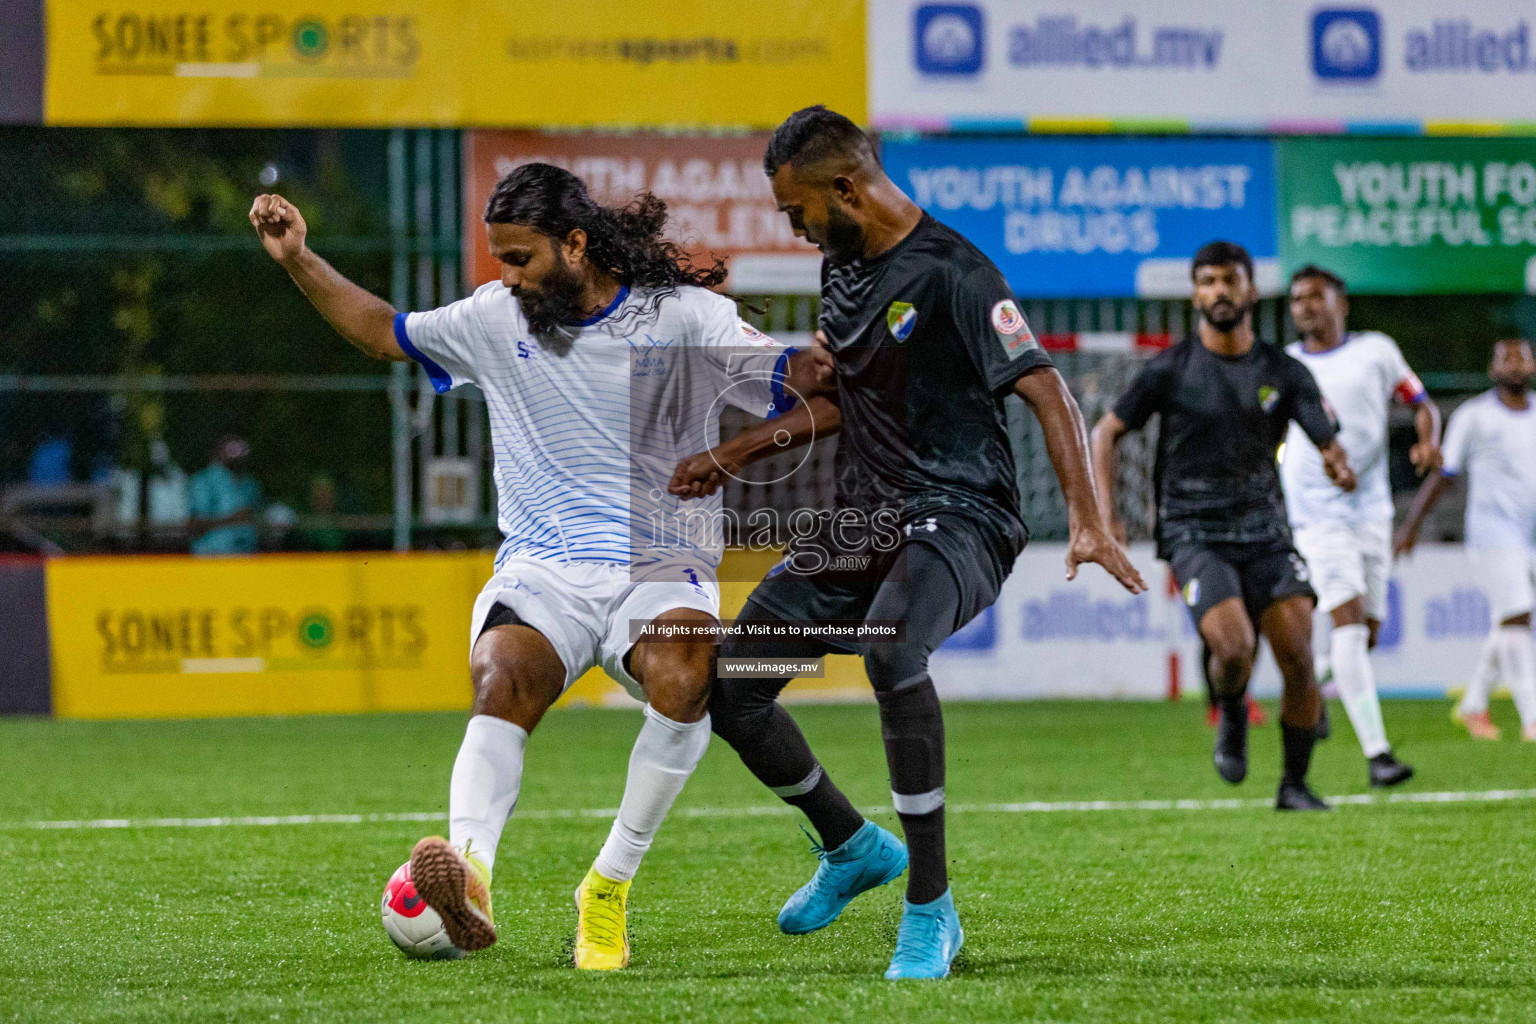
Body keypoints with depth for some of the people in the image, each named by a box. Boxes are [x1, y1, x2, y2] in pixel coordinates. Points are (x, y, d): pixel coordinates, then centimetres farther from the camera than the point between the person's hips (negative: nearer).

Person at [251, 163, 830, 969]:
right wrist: (299, 261, 16)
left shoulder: (682, 314, 0)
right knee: (502, 678, -32)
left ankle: (610, 885, -24)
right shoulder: (496, 319, 12)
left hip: (662, 565, -2)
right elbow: (383, 332, 25)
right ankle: (468, 870, -57)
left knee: (686, 677, -35)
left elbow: (787, 383, -8)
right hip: (540, 569, 2)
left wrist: (816, 367, -31)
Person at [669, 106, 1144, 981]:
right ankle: (853, 850, 27)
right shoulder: (842, 268, 12)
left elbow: (1047, 393, -20)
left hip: (958, 519, -9)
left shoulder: (952, 274, -15)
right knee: (728, 685, 2)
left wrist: (1087, 522, -31)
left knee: (890, 650, -38)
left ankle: (932, 909, -27)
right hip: (864, 520, 9)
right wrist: (734, 457, 25)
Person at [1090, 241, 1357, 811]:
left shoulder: (1284, 373, 4)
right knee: (1233, 648, -24)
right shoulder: (1171, 369, -1)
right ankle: (1232, 716, 12)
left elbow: (1327, 439, -2)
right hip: (1194, 534, -3)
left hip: (1265, 530, 3)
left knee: (1299, 657, -10)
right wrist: (1105, 514, -5)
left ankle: (1295, 784, 8)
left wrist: (1339, 465, -27)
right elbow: (1106, 433, 6)